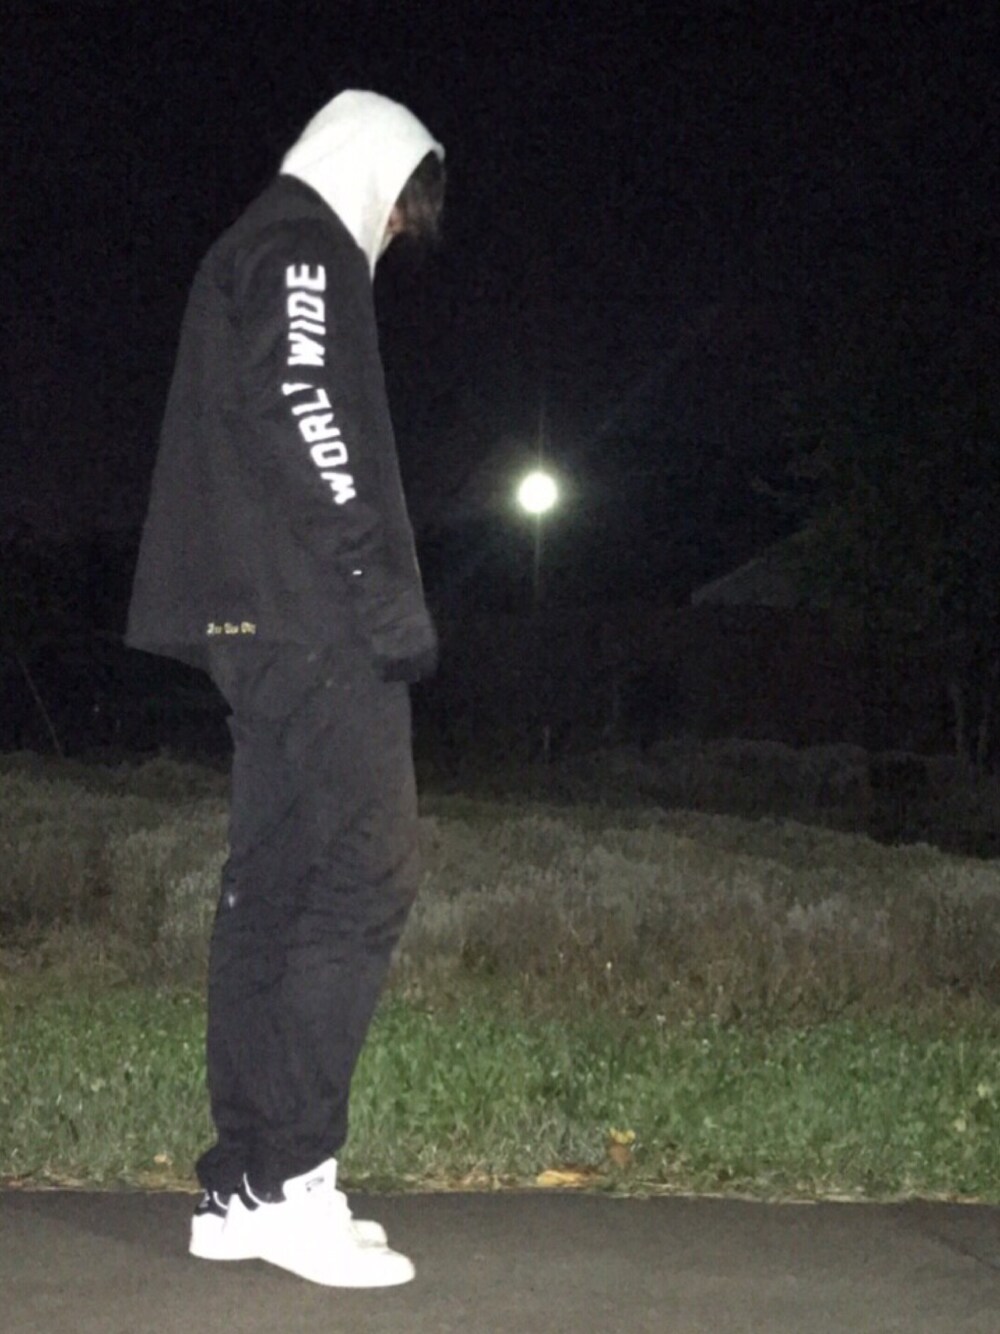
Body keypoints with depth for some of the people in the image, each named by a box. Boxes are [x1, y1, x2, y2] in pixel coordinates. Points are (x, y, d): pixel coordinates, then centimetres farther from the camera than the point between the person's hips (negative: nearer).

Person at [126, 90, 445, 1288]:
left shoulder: (249, 259, 28)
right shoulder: (302, 250, -3)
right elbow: (308, 423, -16)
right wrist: (393, 603, -16)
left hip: (264, 624, 10)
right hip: (313, 619, -10)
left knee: (274, 887, 7)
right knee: (364, 874, -12)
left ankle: (242, 1188, 8)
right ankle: (286, 1179, -14)